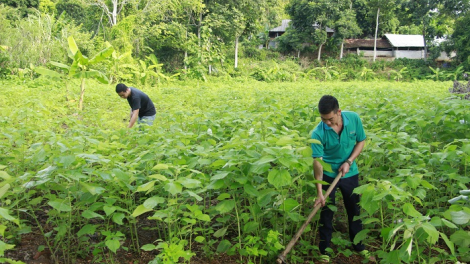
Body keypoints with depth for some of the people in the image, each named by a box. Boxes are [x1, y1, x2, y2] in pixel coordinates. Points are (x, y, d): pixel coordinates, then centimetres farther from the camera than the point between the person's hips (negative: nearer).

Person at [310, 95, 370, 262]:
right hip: (328, 175, -3)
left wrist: (349, 162, -17)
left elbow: (361, 141, -3)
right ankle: (324, 249, 22)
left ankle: (358, 245, 36)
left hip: (350, 173, 3)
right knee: (326, 212, 5)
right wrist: (319, 192, -27)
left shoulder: (354, 119, -17)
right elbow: (317, 162, -24)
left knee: (354, 209, 16)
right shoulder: (318, 133, -26)